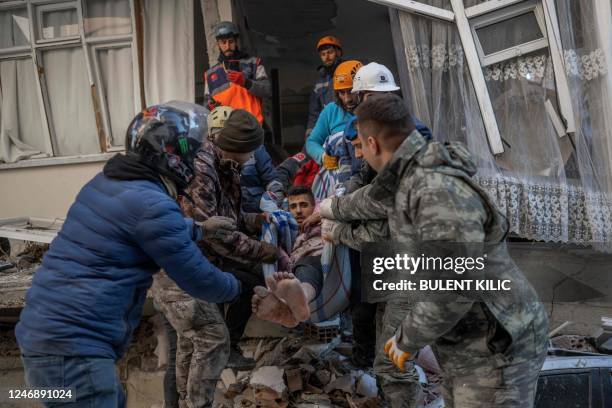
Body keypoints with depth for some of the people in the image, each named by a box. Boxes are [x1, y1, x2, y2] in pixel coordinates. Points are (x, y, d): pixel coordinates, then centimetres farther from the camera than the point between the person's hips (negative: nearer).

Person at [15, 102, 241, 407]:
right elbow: (198, 279, -8)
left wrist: (199, 229, 38)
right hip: (73, 350, -10)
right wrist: (236, 287, 11)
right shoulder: (152, 204, -17)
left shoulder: (105, 182, 11)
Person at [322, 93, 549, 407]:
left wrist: (406, 338, -18)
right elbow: (372, 196, 29)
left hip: (496, 349, -9)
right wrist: (332, 208, 49)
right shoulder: (407, 178, 5)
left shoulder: (438, 189, -27)